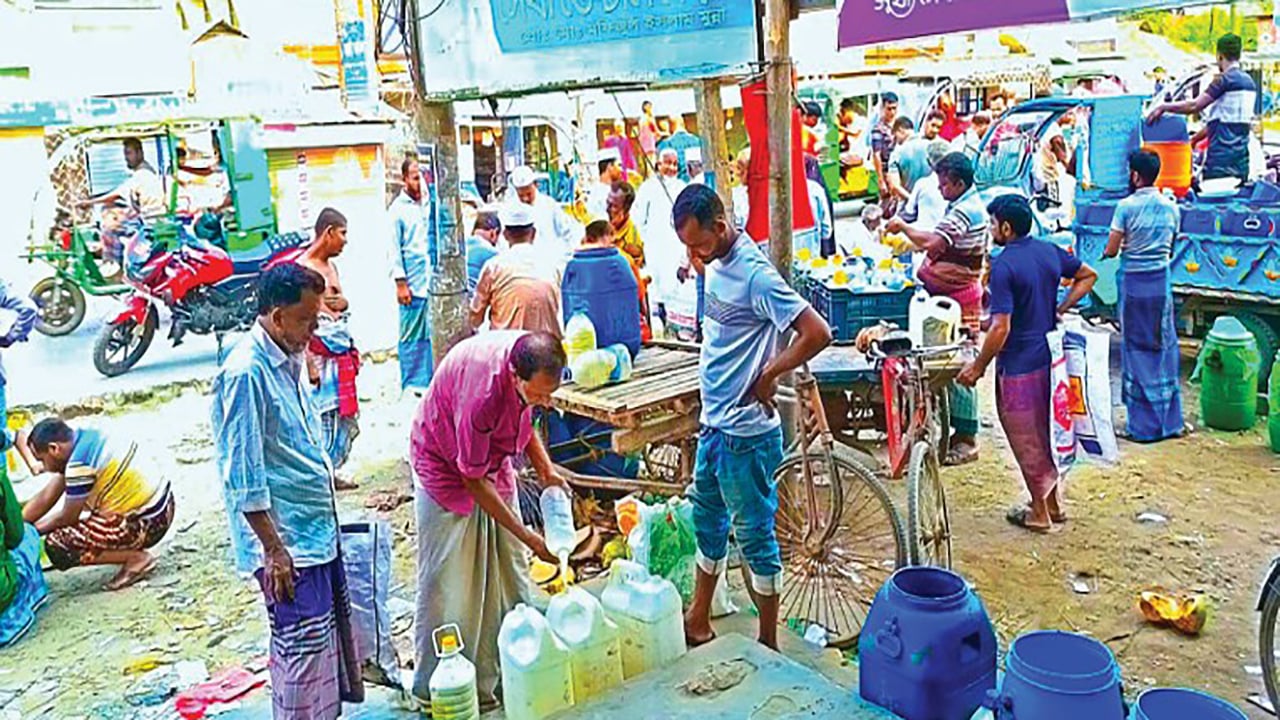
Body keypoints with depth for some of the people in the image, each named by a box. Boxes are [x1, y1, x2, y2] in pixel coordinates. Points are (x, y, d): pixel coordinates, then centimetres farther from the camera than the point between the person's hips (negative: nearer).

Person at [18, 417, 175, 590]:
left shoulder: (80, 465, -21)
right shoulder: (85, 436, 5)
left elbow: (67, 518, -7)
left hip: (147, 524, -10)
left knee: (56, 546, -9)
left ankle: (136, 558, -4)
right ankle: (131, 550, 19)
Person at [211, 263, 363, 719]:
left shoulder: (290, 359, 7)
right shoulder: (245, 373, -20)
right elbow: (243, 478, -21)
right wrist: (273, 549, -19)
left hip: (317, 528, 9)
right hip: (286, 539, -9)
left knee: (331, 635, 19)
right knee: (302, 647, 0)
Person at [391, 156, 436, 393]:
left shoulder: (429, 203, 10)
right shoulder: (398, 208, -2)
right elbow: (395, 248, -3)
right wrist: (400, 283, -8)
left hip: (432, 278, 4)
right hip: (412, 281, -4)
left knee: (432, 333, 5)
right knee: (411, 334, 2)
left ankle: (430, 380, 15)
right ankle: (411, 383, 11)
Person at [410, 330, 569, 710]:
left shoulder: (530, 358, -19)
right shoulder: (480, 395, -39)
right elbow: (473, 480, -27)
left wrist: (546, 470, -9)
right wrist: (528, 536, -23)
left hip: (494, 461, 7)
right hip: (448, 468, -7)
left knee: (510, 571, 10)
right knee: (448, 584, -3)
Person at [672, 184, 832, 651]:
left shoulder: (754, 274, -22)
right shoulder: (716, 264, 6)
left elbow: (817, 333, -26)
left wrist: (767, 376, -17)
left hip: (745, 431, -9)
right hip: (714, 421, 9)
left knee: (754, 533, 4)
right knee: (707, 521, 20)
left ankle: (768, 644, 21)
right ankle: (699, 622, 38)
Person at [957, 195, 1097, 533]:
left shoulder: (1003, 266, -21)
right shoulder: (1050, 251, 2)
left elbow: (1000, 328, -25)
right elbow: (1088, 276, 17)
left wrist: (978, 366, -14)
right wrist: (1060, 310, 13)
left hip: (1019, 366, -8)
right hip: (1050, 357, 8)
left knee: (1027, 441, 7)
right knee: (1048, 432, 21)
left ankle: (1040, 514, 19)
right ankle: (1054, 503, 33)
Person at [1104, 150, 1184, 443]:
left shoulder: (1126, 206, -12)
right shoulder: (1171, 207, 4)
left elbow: (1111, 251, -10)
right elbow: (1170, 249, 13)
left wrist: (1114, 251, 12)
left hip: (1134, 284, -4)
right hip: (1161, 282, 4)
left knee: (1137, 351, 3)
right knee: (1165, 349, 12)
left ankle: (1144, 425, 7)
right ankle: (1170, 421, 18)